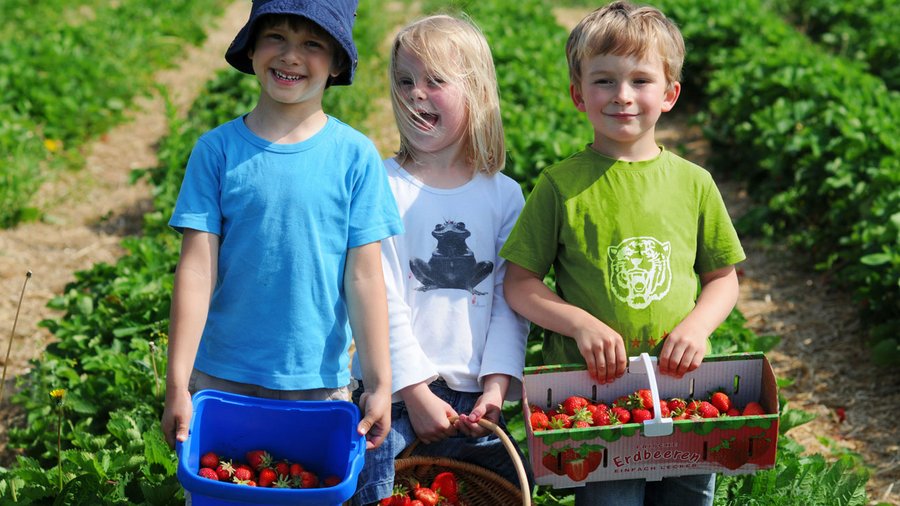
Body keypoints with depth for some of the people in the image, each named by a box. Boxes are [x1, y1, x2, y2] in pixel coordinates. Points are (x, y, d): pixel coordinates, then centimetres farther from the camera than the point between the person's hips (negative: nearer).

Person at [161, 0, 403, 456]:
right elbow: (197, 271, -5)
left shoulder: (355, 156, -3)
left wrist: (379, 384, -2)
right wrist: (177, 385, -7)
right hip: (220, 379, 0)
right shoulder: (217, 150, -3)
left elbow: (364, 277, -2)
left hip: (320, 382, 0)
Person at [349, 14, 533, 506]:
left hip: (476, 400, 3)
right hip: (397, 397, -3)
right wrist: (418, 392, -11)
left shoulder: (504, 195, 6)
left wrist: (496, 387, -6)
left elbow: (509, 303, 4)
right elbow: (382, 302, -8)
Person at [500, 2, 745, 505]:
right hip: (589, 388, -3)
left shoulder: (693, 183, 5)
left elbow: (723, 278, 12)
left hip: (683, 384, 3)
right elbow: (520, 283, 0)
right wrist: (581, 323, -14)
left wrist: (697, 325, -7)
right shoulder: (561, 185, -1)